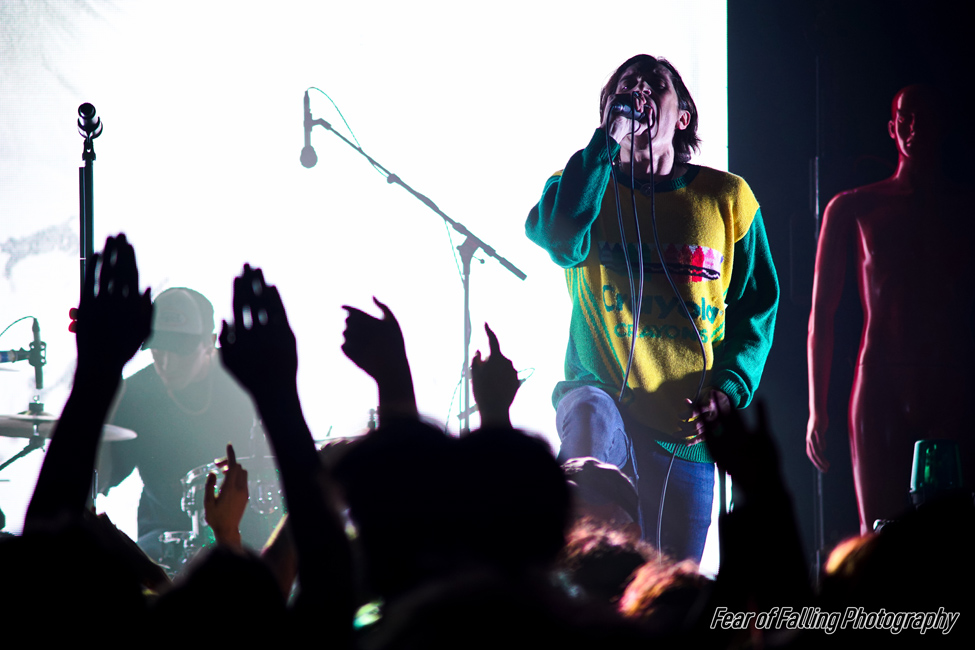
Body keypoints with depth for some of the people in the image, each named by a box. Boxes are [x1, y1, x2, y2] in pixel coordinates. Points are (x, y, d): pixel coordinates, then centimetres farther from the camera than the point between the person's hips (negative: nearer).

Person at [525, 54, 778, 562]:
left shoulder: (727, 197, 8)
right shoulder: (587, 187, 6)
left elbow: (757, 306, 10)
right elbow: (561, 239, -18)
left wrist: (728, 391, -6)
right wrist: (611, 137, -16)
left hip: (689, 427, 2)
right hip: (603, 391, -2)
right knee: (590, 417, -39)